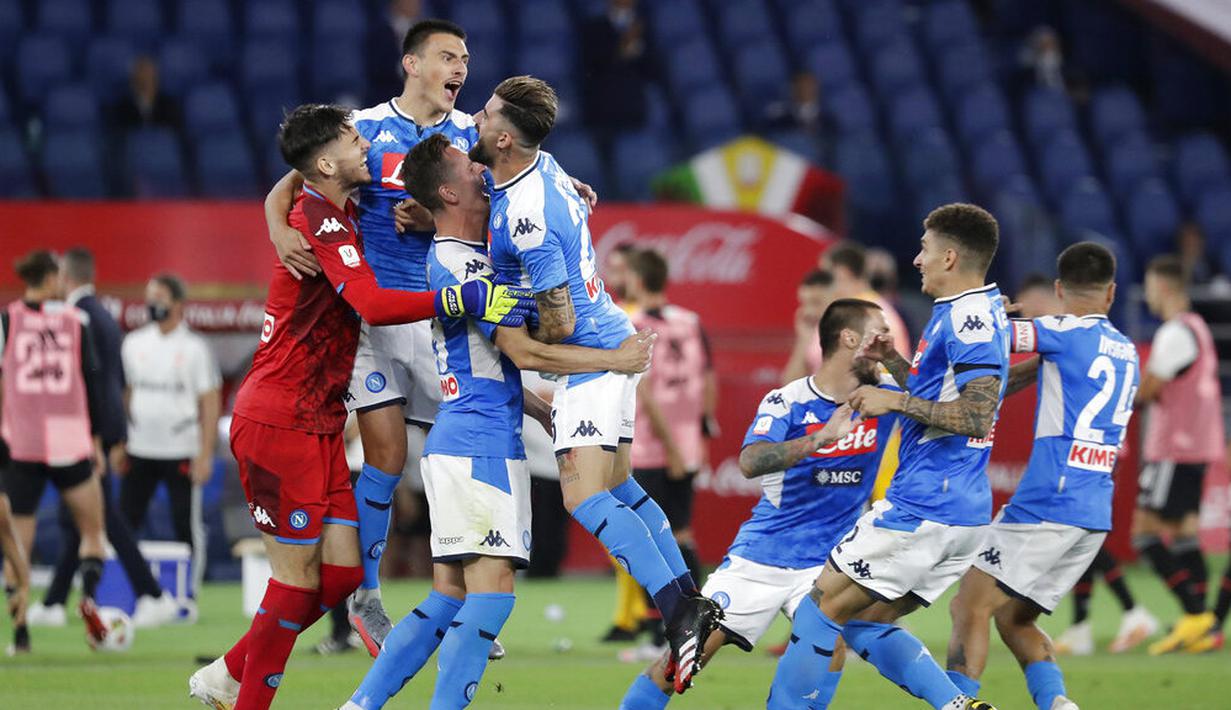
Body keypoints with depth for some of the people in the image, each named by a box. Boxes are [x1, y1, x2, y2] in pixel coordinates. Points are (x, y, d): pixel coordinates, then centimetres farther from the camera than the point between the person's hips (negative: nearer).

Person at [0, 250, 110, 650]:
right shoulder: (74, 321, 4)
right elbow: (92, 384, 6)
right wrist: (96, 440, 14)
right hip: (71, 442, 0)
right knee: (93, 531, 14)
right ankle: (89, 595, -13)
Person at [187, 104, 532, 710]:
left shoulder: (342, 218, 14)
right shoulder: (318, 219, -15)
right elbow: (374, 305, -28)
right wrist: (467, 299, -34)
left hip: (318, 425, 9)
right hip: (278, 422, -9)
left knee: (342, 572, 5)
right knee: (300, 579, -6)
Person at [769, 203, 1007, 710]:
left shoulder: (968, 317, -15)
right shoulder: (980, 312, 17)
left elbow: (975, 417, -24)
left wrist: (895, 401, -17)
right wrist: (895, 364, 15)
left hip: (922, 510, -10)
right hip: (965, 516, 10)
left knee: (822, 608, 0)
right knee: (866, 623, 13)